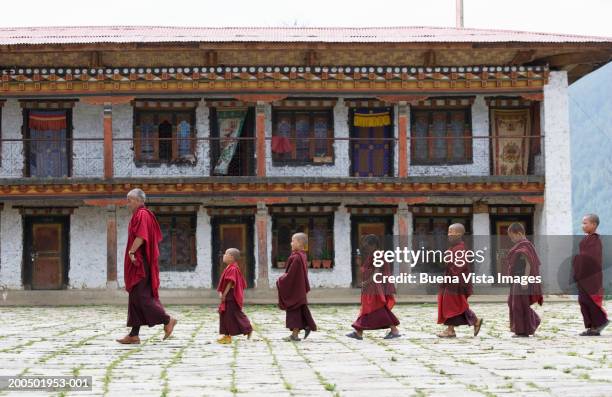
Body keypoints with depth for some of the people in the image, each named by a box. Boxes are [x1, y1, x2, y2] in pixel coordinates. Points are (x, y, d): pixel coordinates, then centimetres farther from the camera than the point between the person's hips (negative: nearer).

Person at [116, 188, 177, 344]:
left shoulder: (141, 215, -11)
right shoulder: (141, 215, 20)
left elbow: (141, 236, -24)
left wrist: (131, 251, -26)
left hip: (140, 264, -10)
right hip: (139, 264, 10)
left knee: (140, 296, -10)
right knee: (135, 298, 7)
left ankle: (167, 320, -4)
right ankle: (134, 335, 5)